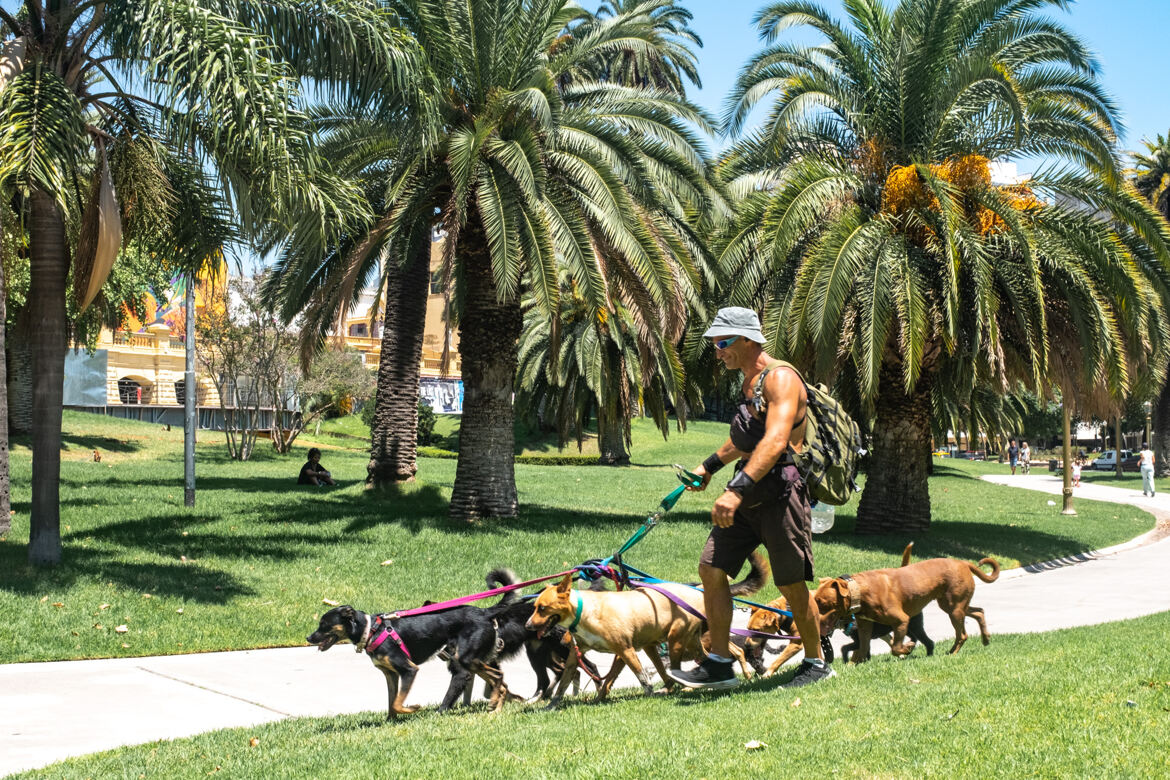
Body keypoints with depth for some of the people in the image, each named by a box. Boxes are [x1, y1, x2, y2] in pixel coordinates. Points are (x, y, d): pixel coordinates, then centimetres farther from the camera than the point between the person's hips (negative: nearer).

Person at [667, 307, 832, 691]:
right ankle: (719, 665, 9)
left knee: (792, 585, 1)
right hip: (750, 497, 9)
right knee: (711, 568, 2)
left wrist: (737, 490, -38)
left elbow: (776, 441, -29)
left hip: (780, 493, -9)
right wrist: (711, 465, 39)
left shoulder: (780, 378, -15)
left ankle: (816, 664, 20)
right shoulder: (749, 381, 16)